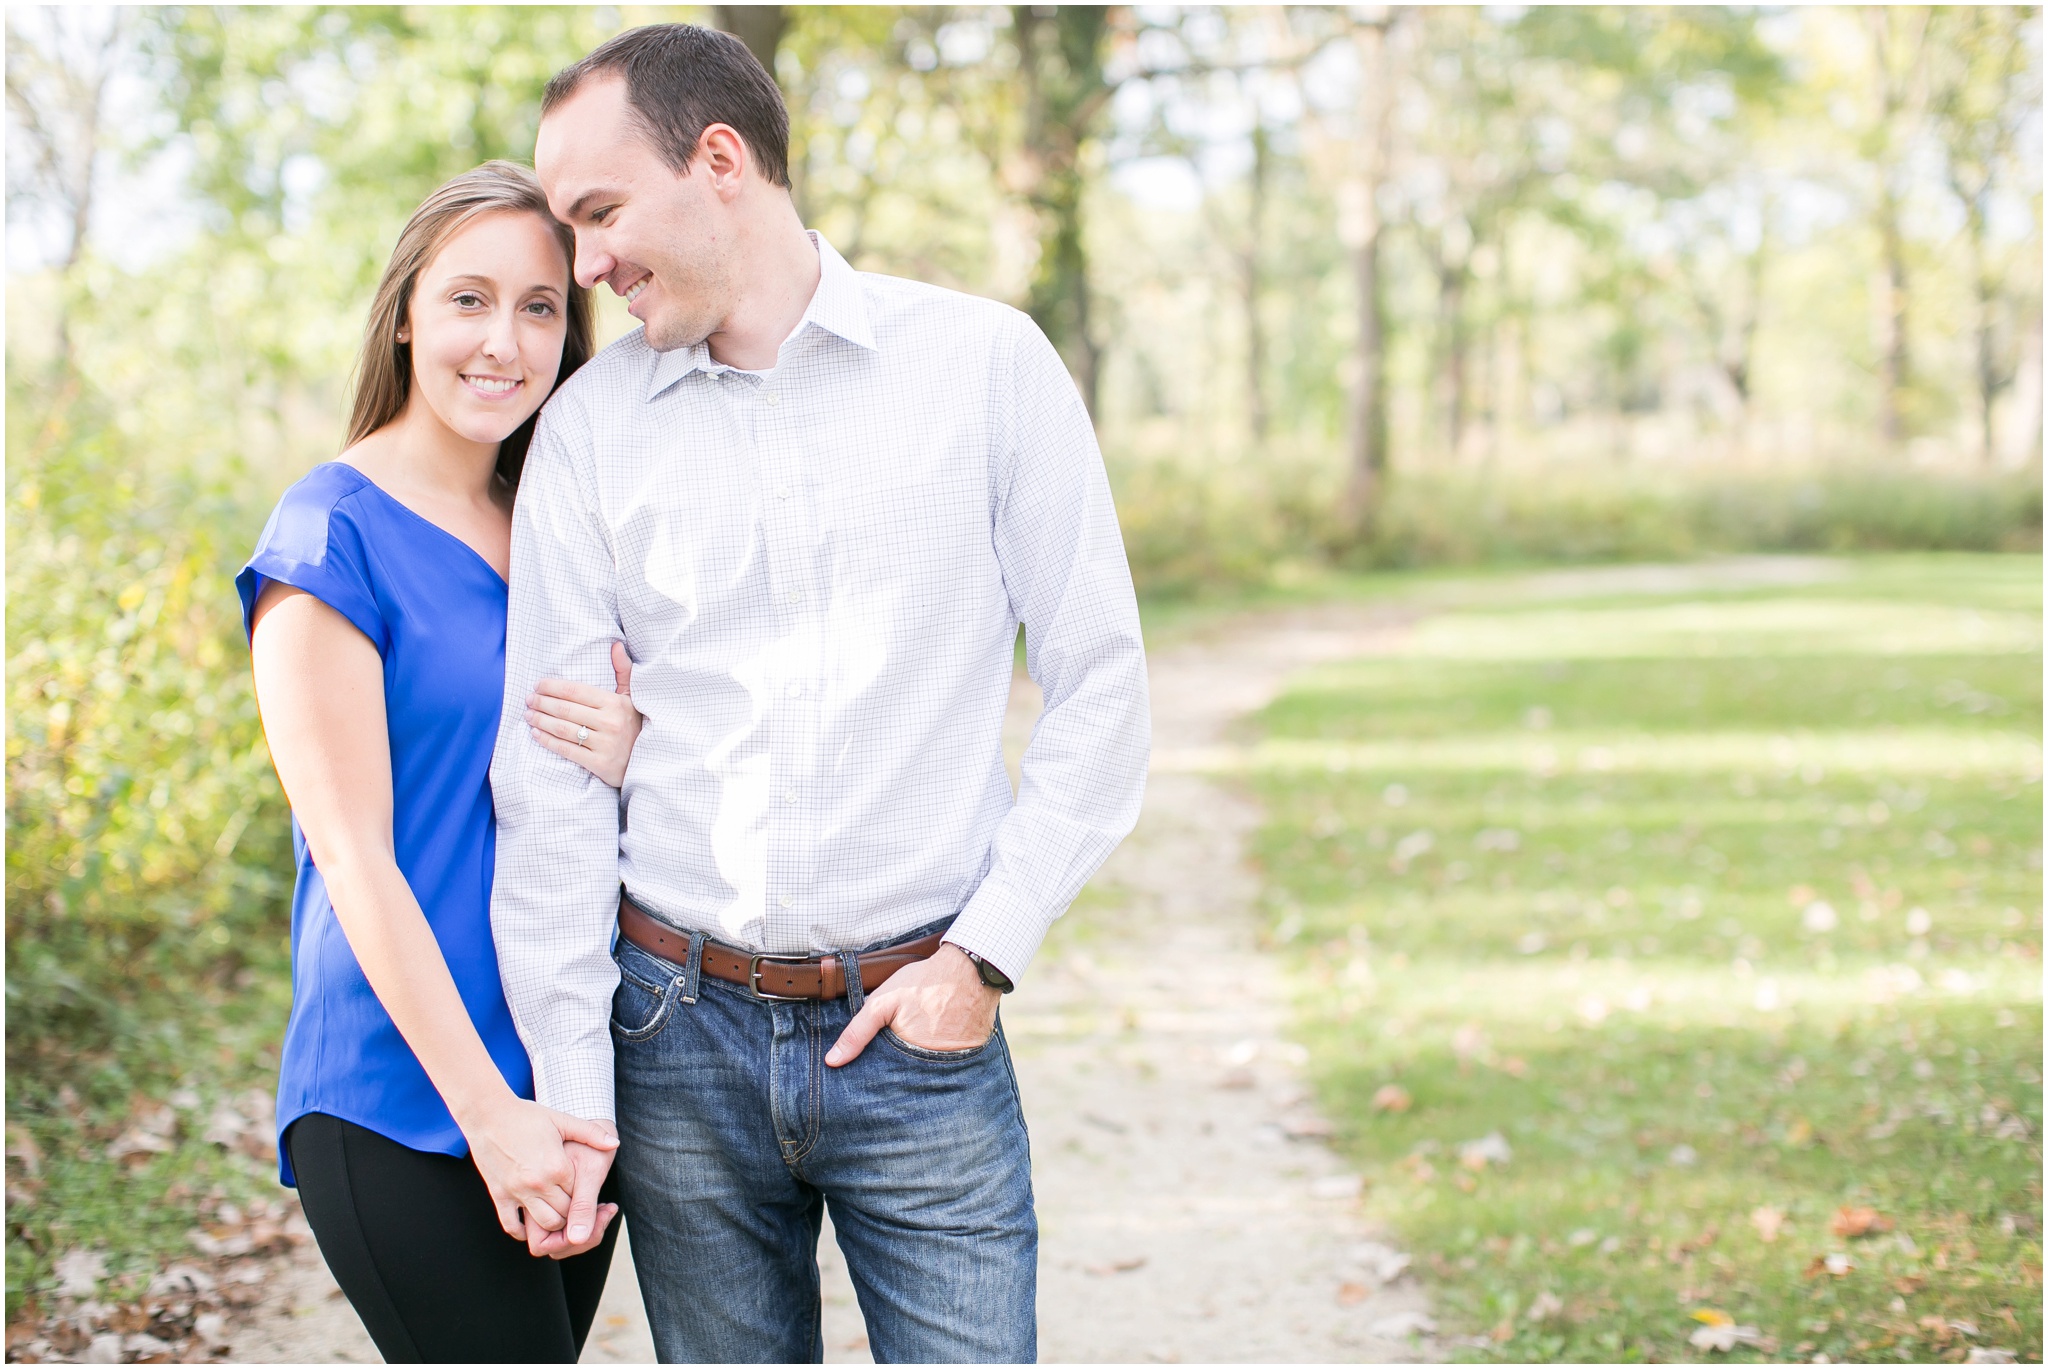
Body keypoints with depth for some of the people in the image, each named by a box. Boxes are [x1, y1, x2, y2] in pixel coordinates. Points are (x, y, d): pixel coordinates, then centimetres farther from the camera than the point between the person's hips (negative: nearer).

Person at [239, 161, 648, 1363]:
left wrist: (630, 757, -7)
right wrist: (489, 1113, -17)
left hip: (572, 1087, 7)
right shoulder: (336, 530, -9)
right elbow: (356, 858, -13)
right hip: (406, 1105, -7)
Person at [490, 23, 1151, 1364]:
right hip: (680, 1032, 2)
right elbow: (551, 767, 2)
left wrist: (984, 954, -7)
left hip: (918, 1025, -2)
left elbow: (1101, 685, -1)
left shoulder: (986, 363, -2)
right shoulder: (589, 427, 4)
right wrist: (570, 1087, -2)